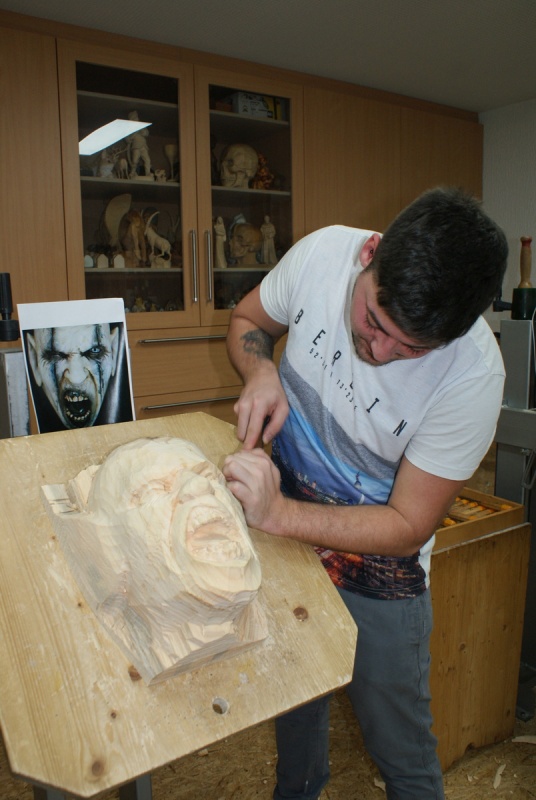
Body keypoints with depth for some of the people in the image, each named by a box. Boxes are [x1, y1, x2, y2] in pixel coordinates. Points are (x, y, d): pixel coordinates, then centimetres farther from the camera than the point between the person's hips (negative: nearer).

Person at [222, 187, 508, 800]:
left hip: (377, 577, -3)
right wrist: (261, 371, -23)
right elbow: (247, 321, 0)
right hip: (284, 539, 4)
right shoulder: (322, 253, -21)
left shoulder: (474, 375, -30)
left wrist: (277, 513, -37)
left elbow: (408, 527, -24)